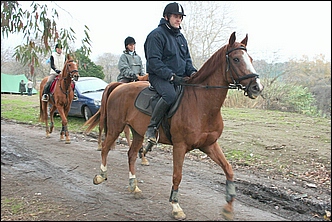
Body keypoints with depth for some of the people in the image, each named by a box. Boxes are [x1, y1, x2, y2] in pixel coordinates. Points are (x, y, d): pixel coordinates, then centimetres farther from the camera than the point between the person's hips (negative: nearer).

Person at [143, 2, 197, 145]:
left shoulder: (181, 37, 19)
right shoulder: (156, 35, -8)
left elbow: (187, 59, 22)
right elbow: (154, 61, -16)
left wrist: (192, 72, 0)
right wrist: (171, 76, -23)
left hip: (180, 77, 8)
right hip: (159, 76, -8)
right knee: (170, 94, -37)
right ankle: (151, 128, -23)